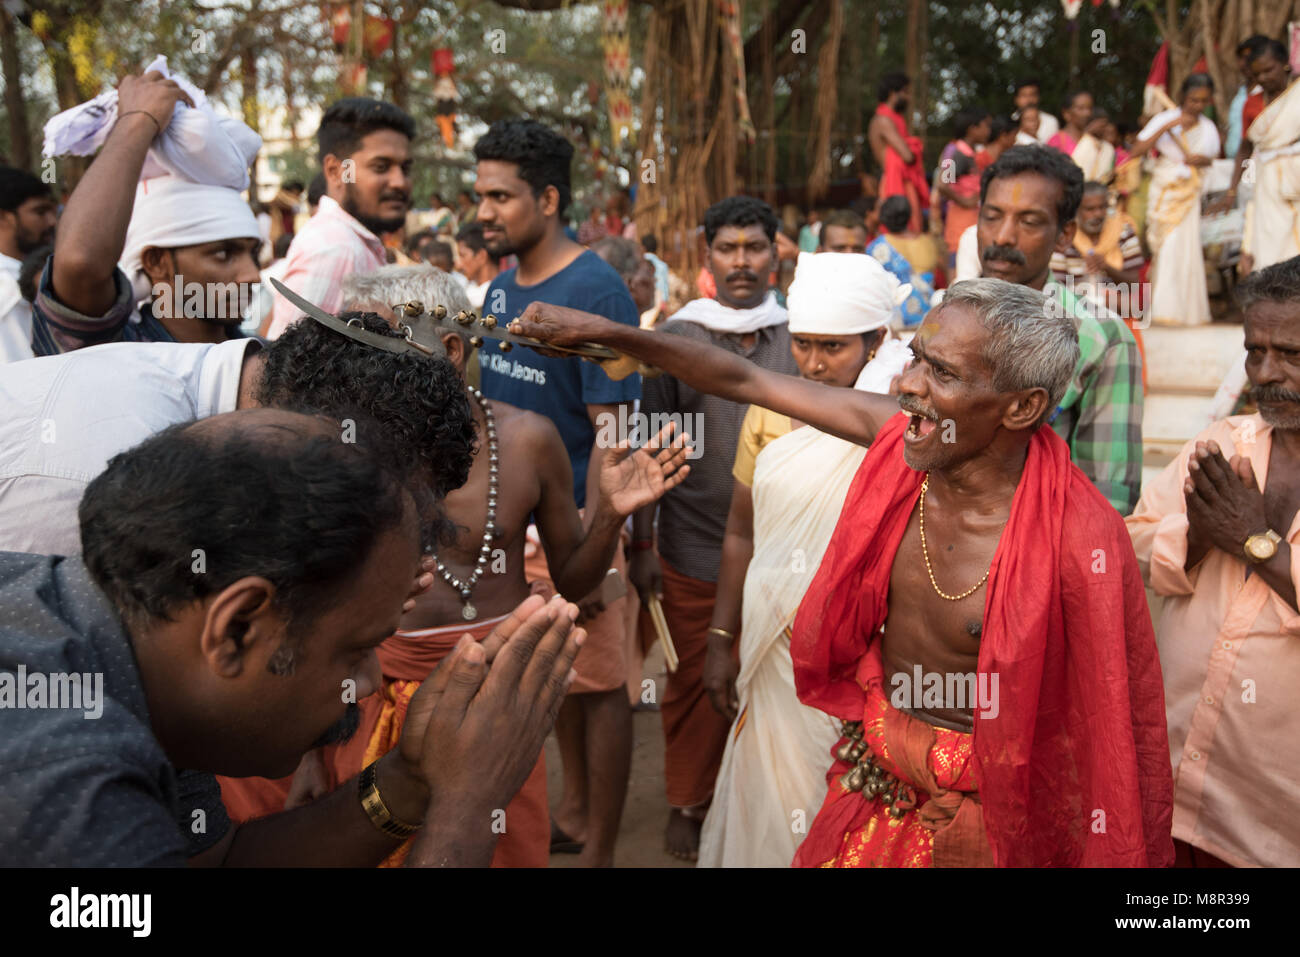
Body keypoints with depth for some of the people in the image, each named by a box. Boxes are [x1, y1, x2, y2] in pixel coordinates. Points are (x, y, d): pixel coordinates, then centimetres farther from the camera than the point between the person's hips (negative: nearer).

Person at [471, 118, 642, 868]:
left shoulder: (597, 292, -15)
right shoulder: (501, 287, 7)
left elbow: (613, 429, -19)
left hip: (574, 524, -7)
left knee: (598, 685, 6)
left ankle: (600, 850, 20)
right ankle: (574, 809, 38)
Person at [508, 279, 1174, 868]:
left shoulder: (1080, 543, -27)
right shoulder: (902, 435, -13)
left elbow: (1127, 732, -18)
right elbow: (744, 380, -6)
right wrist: (603, 332, -6)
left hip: (978, 808, -4)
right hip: (874, 764, 5)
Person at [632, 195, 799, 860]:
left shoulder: (798, 339, 6)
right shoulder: (674, 339, 1)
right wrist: (642, 544, 1)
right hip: (695, 551, -1)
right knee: (696, 682, 9)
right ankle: (688, 803, 30)